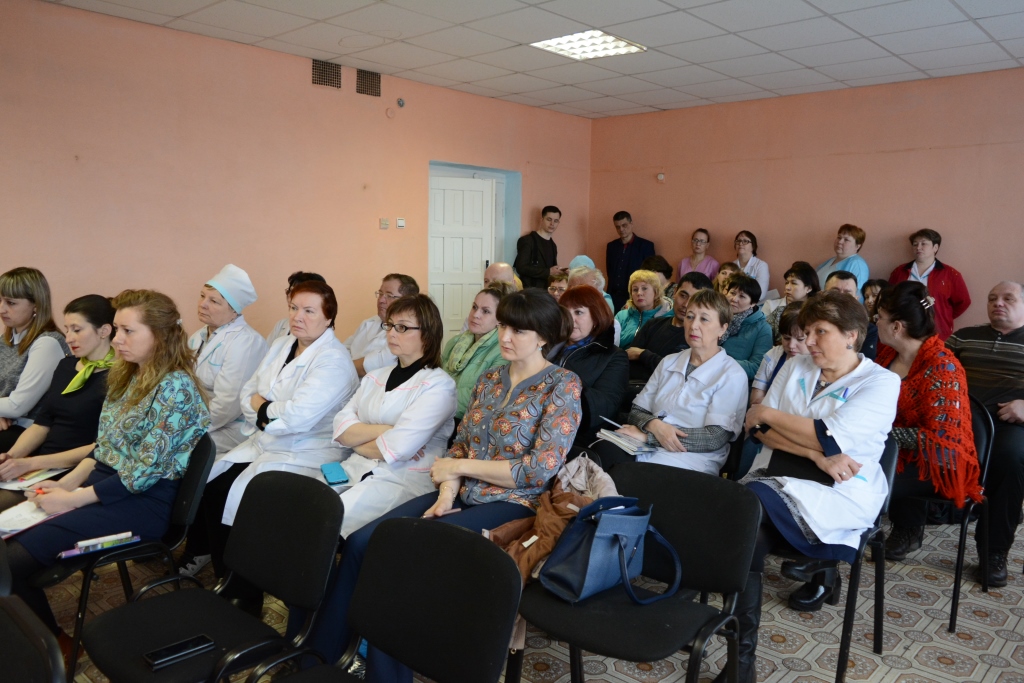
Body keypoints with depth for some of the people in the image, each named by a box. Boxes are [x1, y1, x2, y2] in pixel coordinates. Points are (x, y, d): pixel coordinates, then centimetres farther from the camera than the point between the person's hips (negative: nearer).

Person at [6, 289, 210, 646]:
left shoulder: (175, 387, -16)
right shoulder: (127, 376, 11)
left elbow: (147, 470, -19)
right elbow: (104, 446, 16)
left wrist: (75, 498, -16)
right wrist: (68, 482, 1)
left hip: (146, 500, -8)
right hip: (104, 481, 8)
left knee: (15, 557, -17)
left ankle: (53, 643, 6)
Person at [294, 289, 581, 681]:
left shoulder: (562, 386, -8)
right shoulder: (490, 379, 13)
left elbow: (540, 471, -16)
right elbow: (460, 444, 12)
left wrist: (460, 466, -10)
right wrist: (447, 492, -9)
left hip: (511, 506, -6)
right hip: (463, 497, 6)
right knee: (361, 543, -13)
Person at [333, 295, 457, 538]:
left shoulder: (438, 384, -6)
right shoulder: (374, 377, 16)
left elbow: (398, 447, -16)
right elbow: (341, 429, 5)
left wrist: (358, 440, 0)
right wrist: (384, 430, -10)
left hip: (403, 479, -6)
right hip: (354, 470, 6)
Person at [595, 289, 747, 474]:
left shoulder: (732, 375, -1)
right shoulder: (669, 362, 16)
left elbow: (715, 438, -10)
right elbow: (637, 411, 13)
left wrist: (646, 435, -14)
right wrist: (654, 425, -13)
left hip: (689, 459, -5)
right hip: (647, 448, 5)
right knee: (602, 451, -30)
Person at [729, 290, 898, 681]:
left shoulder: (881, 382, 0)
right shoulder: (795, 367, 15)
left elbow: (830, 438, -15)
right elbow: (759, 429, 4)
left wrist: (768, 414, -3)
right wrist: (816, 455, -11)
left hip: (839, 492, -4)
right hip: (778, 475, 5)